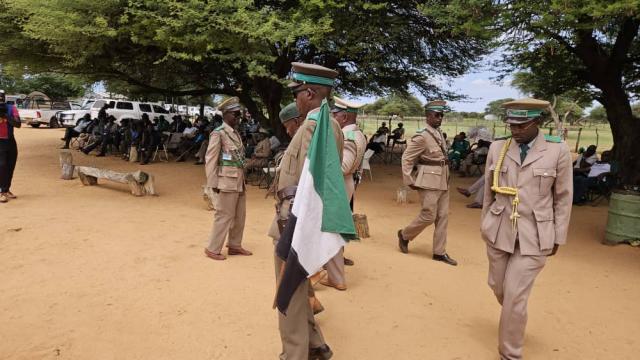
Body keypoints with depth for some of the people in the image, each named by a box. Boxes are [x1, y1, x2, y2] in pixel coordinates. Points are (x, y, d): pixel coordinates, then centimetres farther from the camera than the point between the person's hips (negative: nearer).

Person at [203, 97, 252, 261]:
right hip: (227, 181, -8)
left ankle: (235, 245, 27)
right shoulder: (218, 133, -10)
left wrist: (242, 179, 12)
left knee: (240, 216, 14)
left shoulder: (236, 133, 13)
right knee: (224, 216, -2)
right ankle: (213, 249, 11)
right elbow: (210, 159, -13)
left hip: (239, 181, 8)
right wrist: (213, 183, -15)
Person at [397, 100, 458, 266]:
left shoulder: (439, 134, 9)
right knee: (428, 216, -4)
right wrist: (410, 181, -12)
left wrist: (444, 175, 19)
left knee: (443, 216, 8)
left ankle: (439, 252, 15)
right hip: (429, 182, -8)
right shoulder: (422, 136, -15)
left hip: (443, 181, 8)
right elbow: (407, 158, -13)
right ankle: (404, 234, 20)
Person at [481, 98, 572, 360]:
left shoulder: (558, 151, -6)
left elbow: (563, 198, 0)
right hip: (499, 232, 3)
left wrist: (557, 237, 1)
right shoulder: (497, 148, 0)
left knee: (515, 296, -4)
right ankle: (515, 320, 48)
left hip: (535, 236, -3)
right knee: (498, 286, 15)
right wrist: (485, 225, 13)